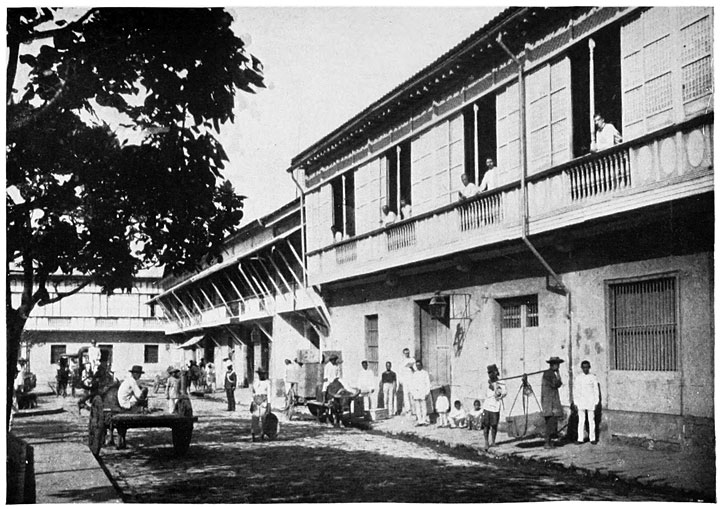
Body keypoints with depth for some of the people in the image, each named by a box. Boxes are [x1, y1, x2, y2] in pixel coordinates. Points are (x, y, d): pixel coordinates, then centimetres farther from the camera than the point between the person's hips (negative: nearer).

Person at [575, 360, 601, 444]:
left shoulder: (593, 377, 1)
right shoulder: (578, 378, 5)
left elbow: (596, 390, 4)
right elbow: (576, 391, 8)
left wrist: (596, 402, 1)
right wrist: (576, 403, 5)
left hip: (591, 401, -1)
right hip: (581, 401, 1)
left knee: (591, 420, 2)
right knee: (581, 421, 0)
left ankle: (592, 438, 9)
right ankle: (580, 439, 3)